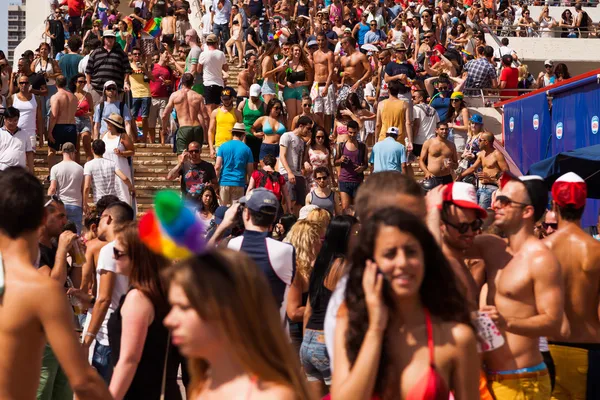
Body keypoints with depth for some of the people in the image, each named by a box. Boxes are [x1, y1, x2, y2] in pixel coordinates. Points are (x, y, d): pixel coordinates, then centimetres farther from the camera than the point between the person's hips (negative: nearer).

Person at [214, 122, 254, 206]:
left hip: (224, 182, 1)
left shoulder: (223, 146, 1)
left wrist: (218, 178, 8)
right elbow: (250, 170, 2)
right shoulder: (246, 149, 1)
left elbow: (217, 167, -5)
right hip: (239, 183, 0)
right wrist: (246, 181, 17)